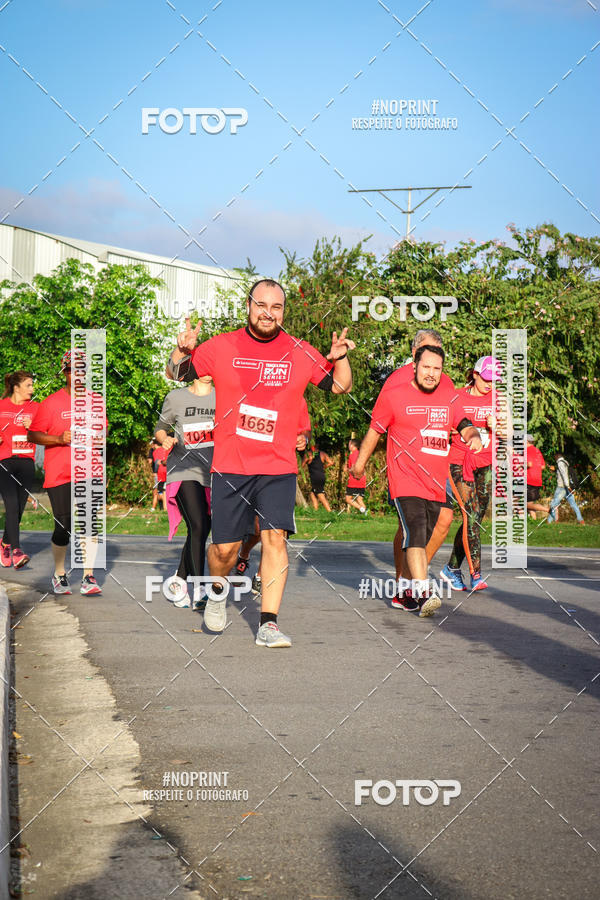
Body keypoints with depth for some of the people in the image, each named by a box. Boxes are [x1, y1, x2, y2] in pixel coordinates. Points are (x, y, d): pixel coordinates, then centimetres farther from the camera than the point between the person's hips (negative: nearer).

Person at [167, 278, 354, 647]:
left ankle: (269, 623, -9)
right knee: (225, 547, 2)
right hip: (230, 465, 0)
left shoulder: (301, 353, 3)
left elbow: (341, 387, 13)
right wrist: (182, 351, -11)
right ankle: (218, 591, 35)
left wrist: (340, 358, -7)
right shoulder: (222, 347, 1)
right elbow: (176, 374, 11)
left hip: (279, 467, 0)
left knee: (275, 537, -12)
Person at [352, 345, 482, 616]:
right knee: (415, 535, -19)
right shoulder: (394, 395, -2)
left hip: (436, 485, 5)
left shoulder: (449, 396, 11)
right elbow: (374, 430, 7)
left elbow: (464, 425, 9)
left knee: (420, 540, 12)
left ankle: (405, 593, 25)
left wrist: (473, 435, -15)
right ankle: (424, 594, -27)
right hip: (405, 481, -5)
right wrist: (360, 462, 15)